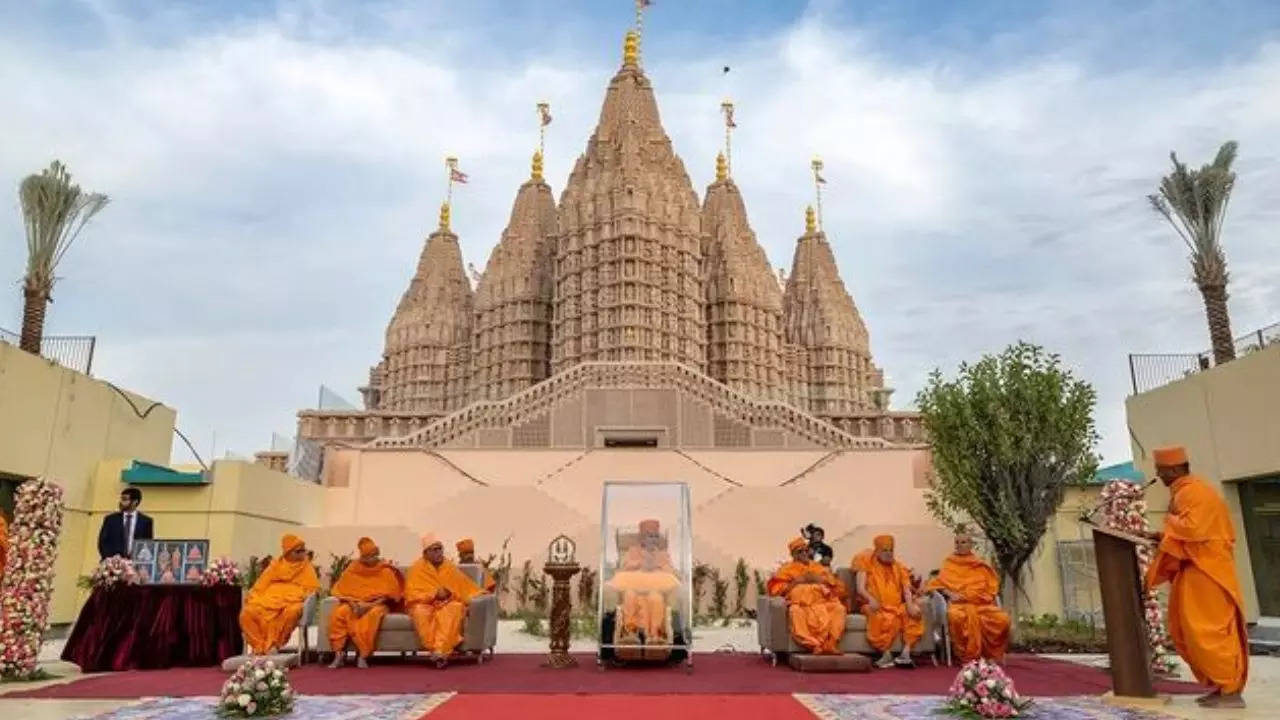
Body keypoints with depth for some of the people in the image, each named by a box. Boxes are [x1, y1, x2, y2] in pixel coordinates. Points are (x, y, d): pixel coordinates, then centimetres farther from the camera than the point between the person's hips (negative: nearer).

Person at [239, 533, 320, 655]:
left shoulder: (307, 568, 14)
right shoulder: (275, 565, 19)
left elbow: (312, 589, 6)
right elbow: (262, 584, 15)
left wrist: (306, 597, -14)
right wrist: (252, 596, -2)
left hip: (292, 600, -2)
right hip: (269, 598, 2)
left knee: (291, 612, -38)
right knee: (248, 613, -26)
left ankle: (273, 645, -25)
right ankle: (259, 645, -15)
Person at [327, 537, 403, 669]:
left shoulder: (386, 571, 1)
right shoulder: (353, 569, 7)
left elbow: (390, 594, -5)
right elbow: (340, 590, 4)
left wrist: (369, 605, -19)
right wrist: (352, 602, -15)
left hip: (377, 604, -2)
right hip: (354, 603, 2)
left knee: (373, 615, -38)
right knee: (339, 612, -31)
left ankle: (363, 655, -34)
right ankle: (339, 653, -27)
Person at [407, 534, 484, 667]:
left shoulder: (450, 568, 12)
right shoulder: (417, 568, 5)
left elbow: (467, 588, 15)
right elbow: (411, 594, -3)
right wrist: (434, 594, -14)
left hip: (448, 603, 1)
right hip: (425, 604, -1)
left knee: (455, 609, -35)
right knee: (420, 612, -37)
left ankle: (440, 650, -44)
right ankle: (437, 651, -39)